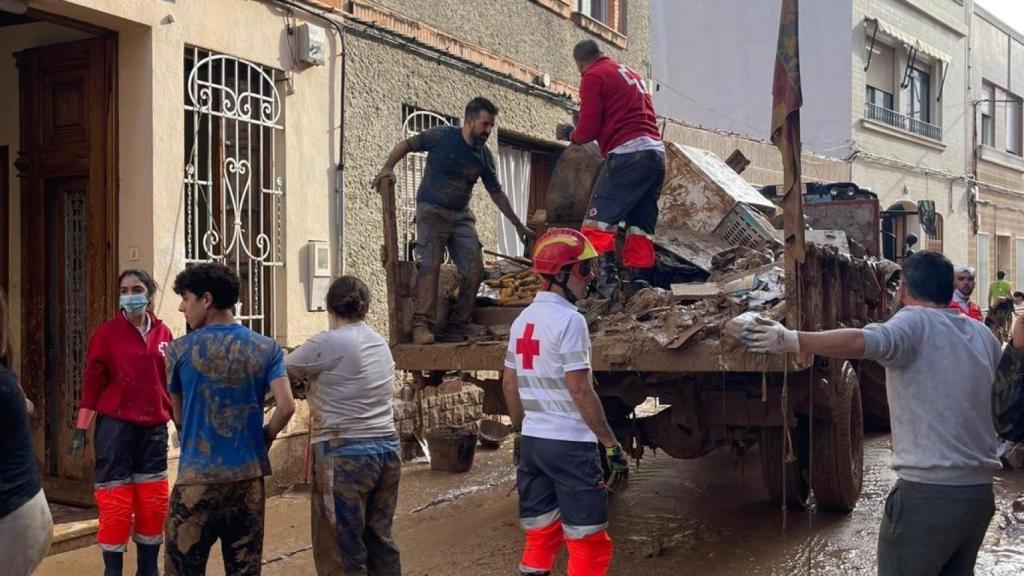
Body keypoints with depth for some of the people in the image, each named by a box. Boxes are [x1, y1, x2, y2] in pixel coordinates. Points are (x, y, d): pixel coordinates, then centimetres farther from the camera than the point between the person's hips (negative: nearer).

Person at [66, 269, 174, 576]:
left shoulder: (163, 334, 5)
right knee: (115, 505, 0)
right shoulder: (107, 333, -5)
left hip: (154, 428, 4)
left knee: (154, 504, 9)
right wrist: (80, 430, -8)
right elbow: (92, 382, -5)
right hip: (116, 427, -3)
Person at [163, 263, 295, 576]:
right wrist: (263, 438, 9)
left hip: (197, 478, -2)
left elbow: (178, 417, 7)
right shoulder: (267, 349, 0)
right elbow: (286, 407, -9)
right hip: (248, 477, 3)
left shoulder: (179, 350, -4)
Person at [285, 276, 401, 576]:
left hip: (346, 454, -7)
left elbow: (284, 370, -1)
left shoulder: (329, 343, -12)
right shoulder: (380, 343, 10)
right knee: (380, 539, 16)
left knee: (341, 551, 3)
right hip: (387, 449, 7)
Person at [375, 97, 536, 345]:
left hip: (462, 215, 5)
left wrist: (519, 225, 14)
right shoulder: (442, 136, -8)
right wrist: (388, 167, -17)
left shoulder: (484, 156, 6)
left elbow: (497, 193, 14)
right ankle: (422, 325, -14)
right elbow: (406, 145, 0)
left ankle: (459, 325, 7)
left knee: (475, 270, -3)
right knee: (429, 267, -16)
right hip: (432, 212, -5)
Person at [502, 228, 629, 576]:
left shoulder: (523, 319, 10)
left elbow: (509, 384, 16)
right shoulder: (568, 319, -14)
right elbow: (580, 391, -17)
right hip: (569, 444, -8)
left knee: (540, 537, 15)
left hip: (532, 441, 8)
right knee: (587, 543, 1)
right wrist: (611, 444, -13)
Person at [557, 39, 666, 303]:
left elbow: (588, 129, -4)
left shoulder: (593, 76, 2)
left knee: (598, 222, -8)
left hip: (628, 155, -8)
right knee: (640, 226, 9)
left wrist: (571, 135, 17)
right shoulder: (631, 74, 26)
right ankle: (640, 284, 5)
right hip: (657, 154, 8)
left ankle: (606, 278, -20)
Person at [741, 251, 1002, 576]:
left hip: (927, 494, -7)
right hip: (980, 494, 7)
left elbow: (860, 342, -29)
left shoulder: (916, 322, -9)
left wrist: (789, 341, -29)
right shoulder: (982, 334, 10)